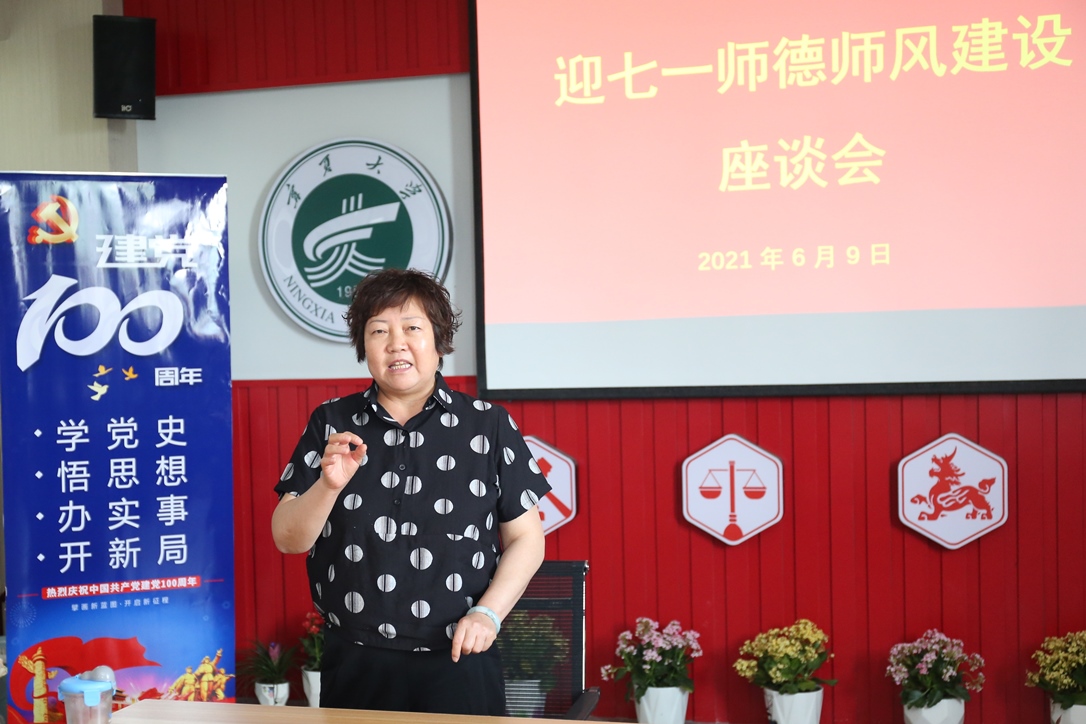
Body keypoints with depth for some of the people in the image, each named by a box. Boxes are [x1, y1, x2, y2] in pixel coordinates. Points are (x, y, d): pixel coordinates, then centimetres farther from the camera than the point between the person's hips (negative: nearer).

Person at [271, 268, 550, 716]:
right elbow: (287, 540, 1)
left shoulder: (488, 425, 0)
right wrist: (330, 485, -17)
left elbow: (526, 539, 3)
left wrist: (488, 613, -11)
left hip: (457, 661, -1)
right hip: (354, 663, 1)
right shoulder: (330, 424, 4)